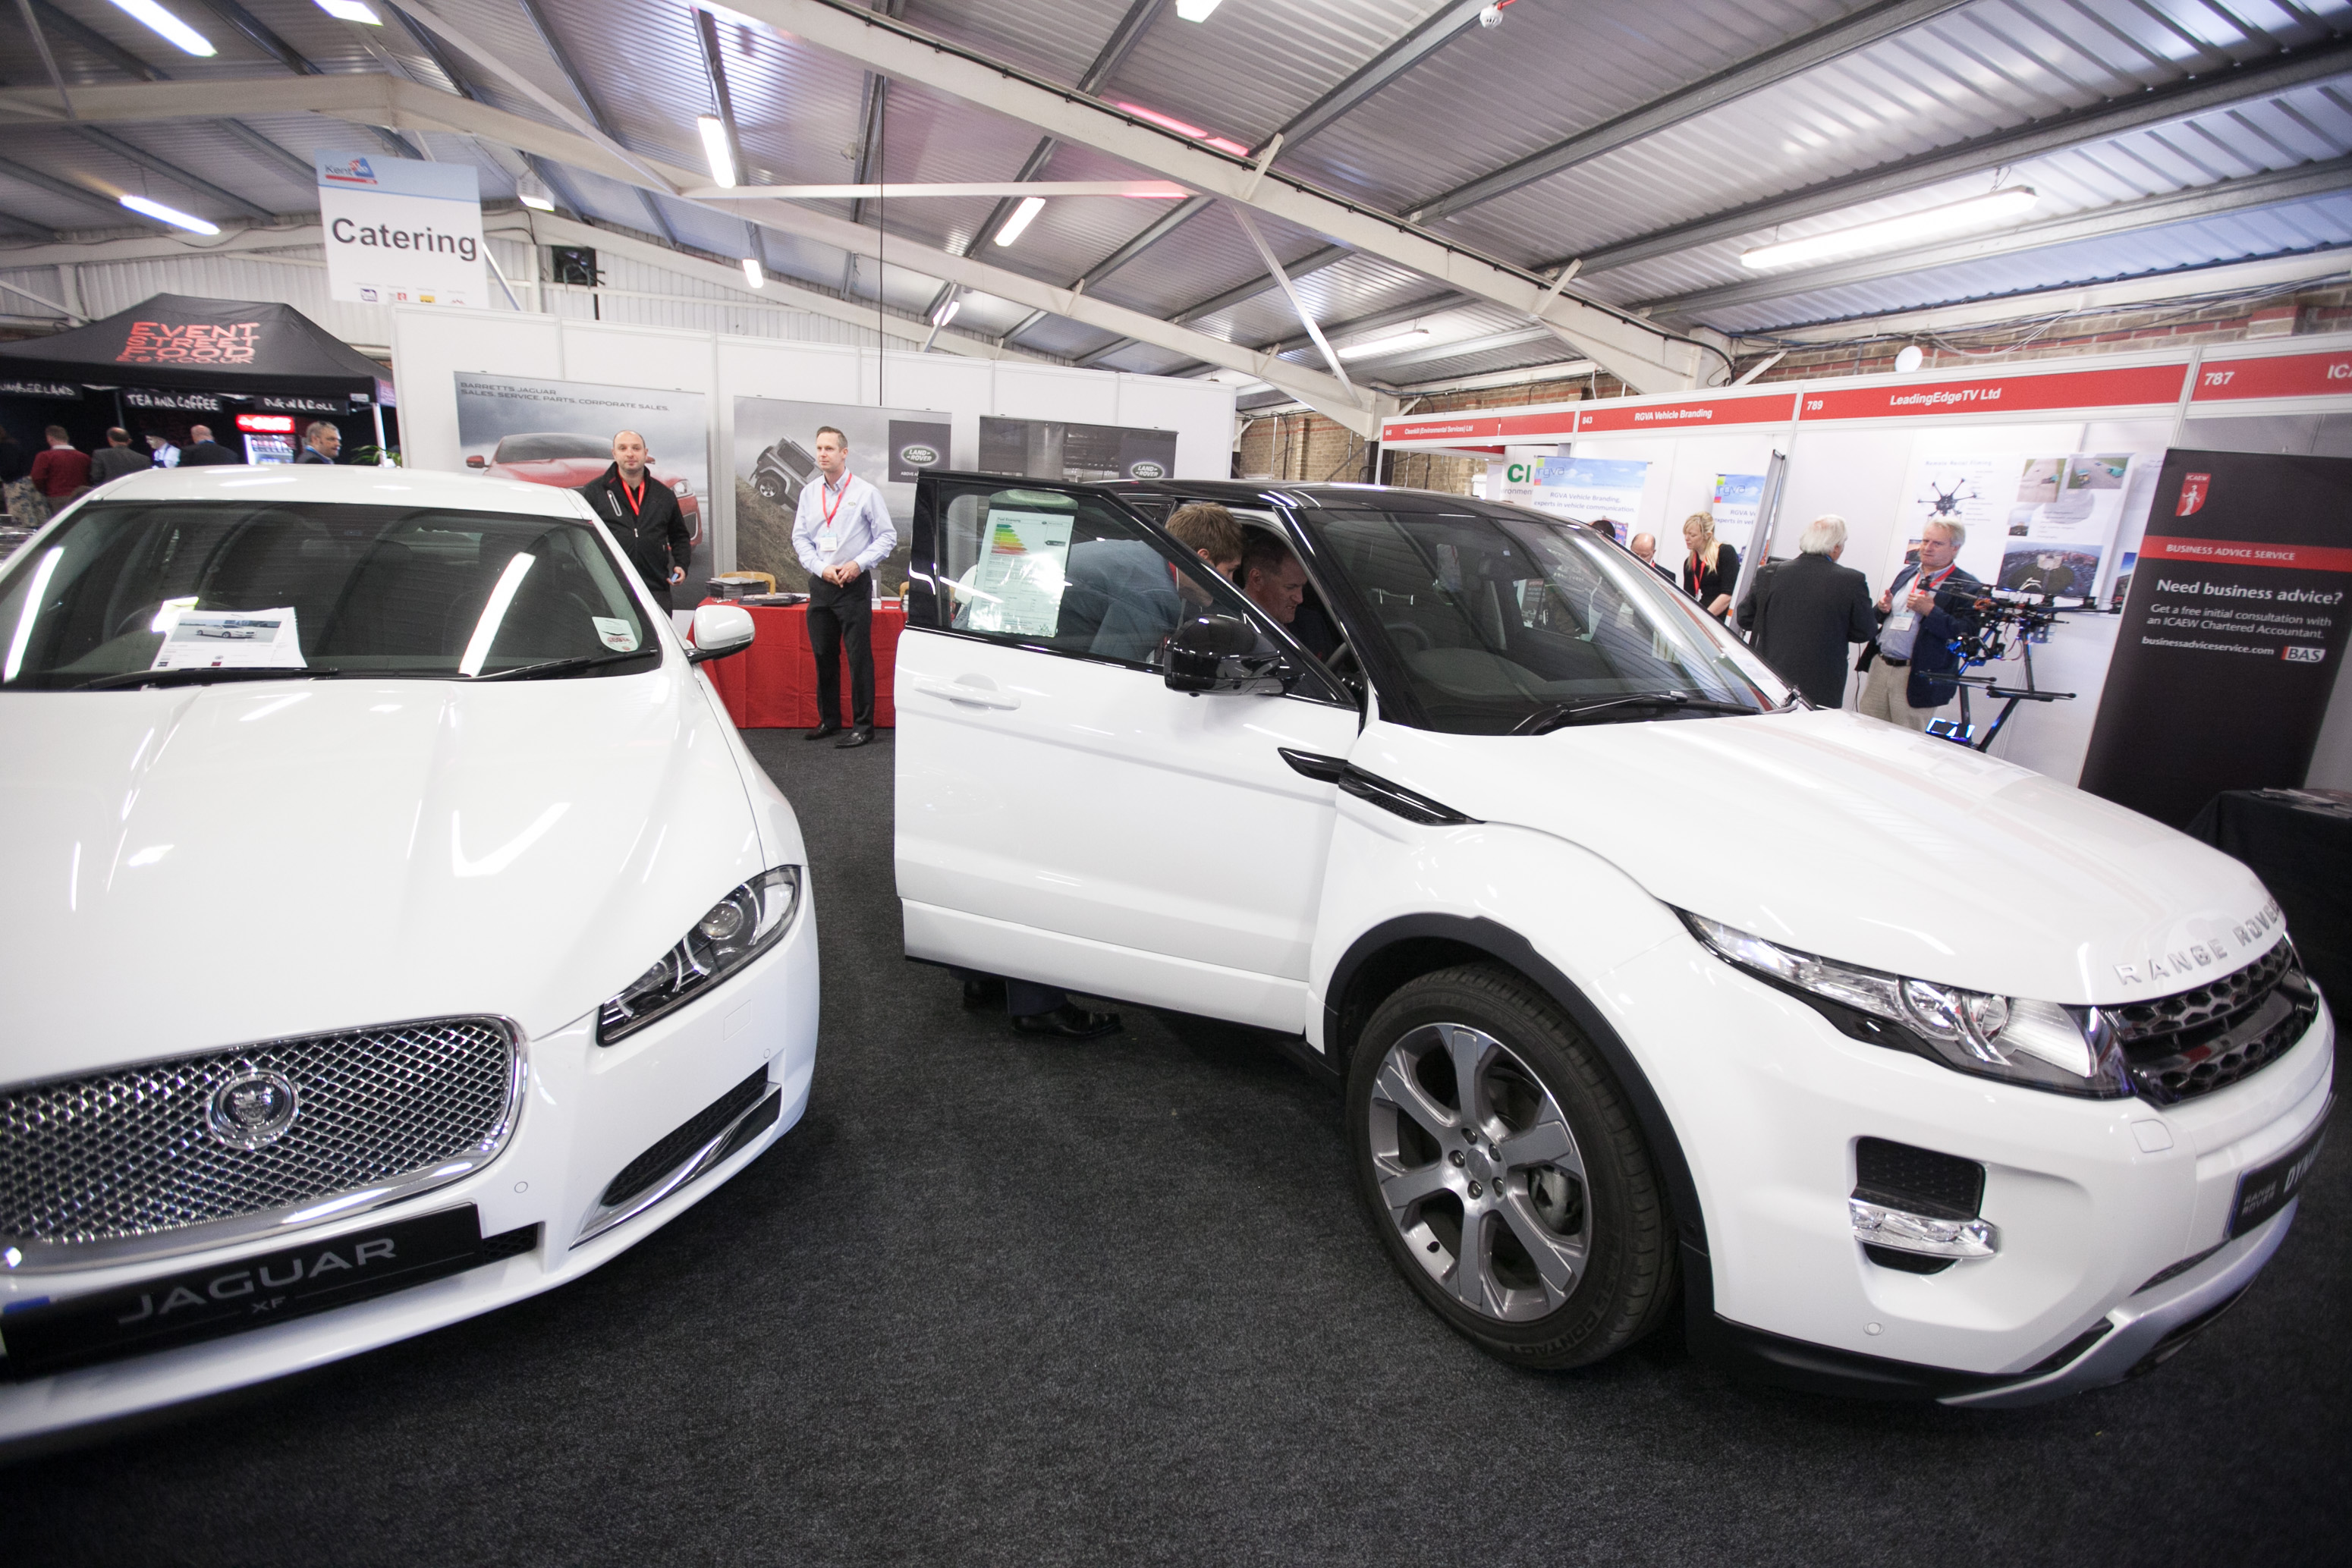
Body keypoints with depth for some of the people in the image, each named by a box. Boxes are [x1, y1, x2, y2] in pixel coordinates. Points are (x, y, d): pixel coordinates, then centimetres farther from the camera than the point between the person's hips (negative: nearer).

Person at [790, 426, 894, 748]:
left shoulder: (866, 492, -3)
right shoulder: (809, 493, 9)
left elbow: (887, 537, -3)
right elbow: (800, 538, 10)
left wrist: (858, 564, -14)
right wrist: (822, 568, -7)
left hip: (854, 585, -5)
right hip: (820, 585, 5)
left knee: (859, 657, -5)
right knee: (824, 656, 11)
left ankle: (863, 725, 1)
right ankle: (828, 719, 23)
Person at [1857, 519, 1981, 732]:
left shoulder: (1967, 587, -6)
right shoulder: (1906, 574, 15)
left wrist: (1930, 610, -22)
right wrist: (1883, 609, 1)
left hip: (1918, 678, -6)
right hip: (1879, 667, 6)